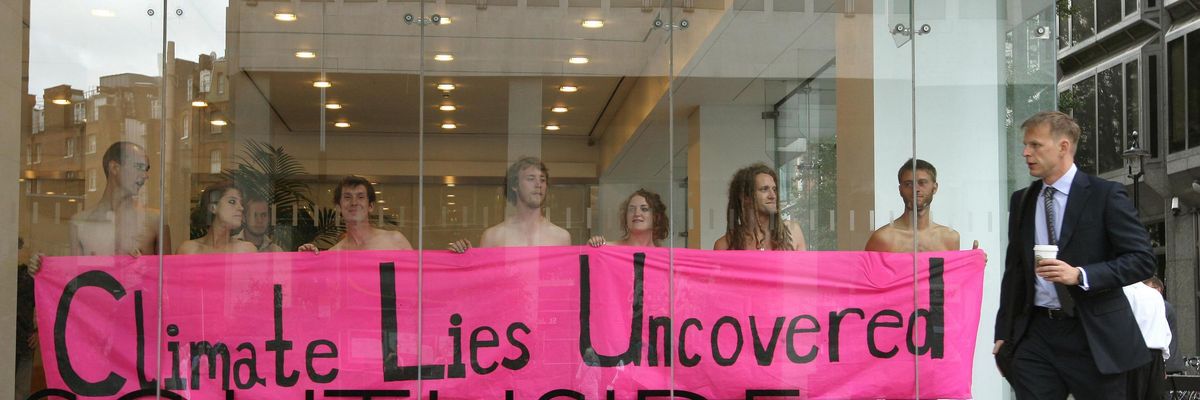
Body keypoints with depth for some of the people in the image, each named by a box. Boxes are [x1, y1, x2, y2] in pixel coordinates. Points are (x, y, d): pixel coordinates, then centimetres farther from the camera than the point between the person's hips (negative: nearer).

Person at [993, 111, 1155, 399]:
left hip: (1093, 339, -4)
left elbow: (1142, 260, -7)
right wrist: (1003, 335, 12)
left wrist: (1080, 275, -20)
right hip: (1035, 335, 4)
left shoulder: (1105, 195, -3)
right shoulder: (1021, 201, 13)